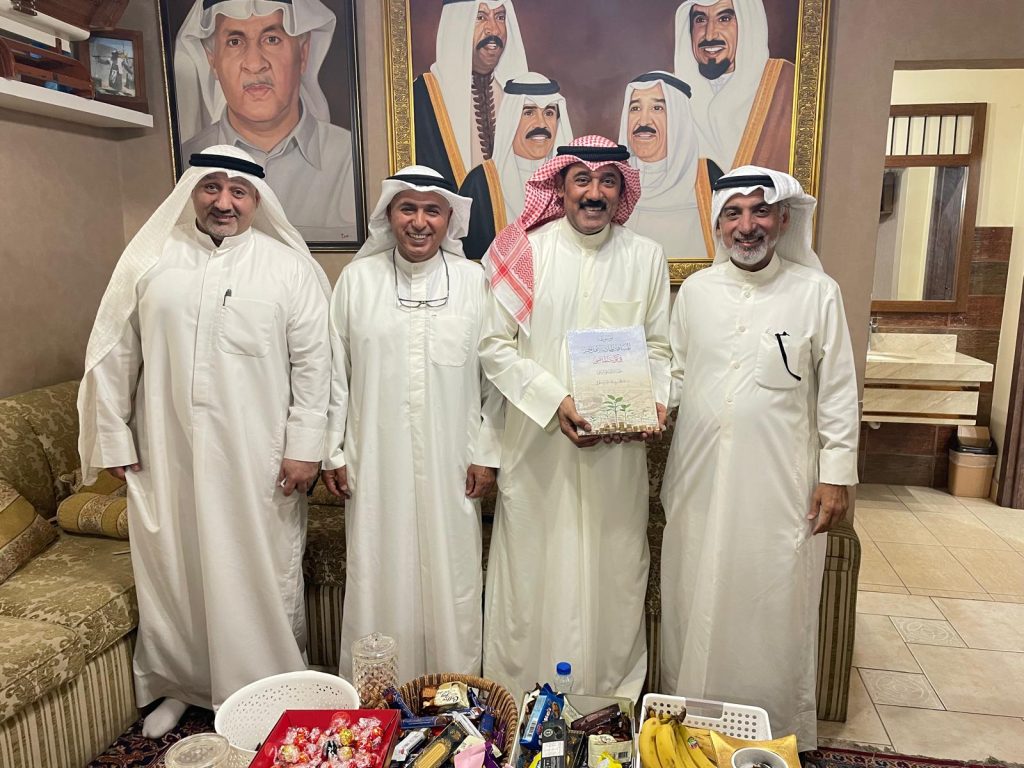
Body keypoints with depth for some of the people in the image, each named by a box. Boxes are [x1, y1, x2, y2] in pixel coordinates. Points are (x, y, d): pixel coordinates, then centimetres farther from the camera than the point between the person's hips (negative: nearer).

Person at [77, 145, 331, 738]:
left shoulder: (289, 266, -2)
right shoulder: (148, 259, 4)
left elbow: (313, 361, -5)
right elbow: (112, 355, 7)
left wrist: (304, 447, -9)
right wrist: (113, 439, 5)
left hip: (257, 461, -2)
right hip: (166, 455, 3)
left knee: (261, 577, 8)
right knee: (172, 573, 16)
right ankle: (178, 685, 38)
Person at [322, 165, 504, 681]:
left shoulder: (473, 281, 1)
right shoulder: (357, 279, 2)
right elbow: (336, 372, 4)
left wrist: (486, 453, -1)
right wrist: (333, 451, 3)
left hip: (449, 464, 0)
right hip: (377, 460, 0)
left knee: (452, 579, 9)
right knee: (379, 578, 9)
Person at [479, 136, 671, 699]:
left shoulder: (646, 258, 6)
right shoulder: (527, 251, -1)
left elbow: (659, 347, 11)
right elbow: (496, 345, -3)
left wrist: (655, 400, -9)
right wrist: (554, 401, -13)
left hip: (619, 449, 2)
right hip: (537, 447, -1)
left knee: (613, 573, 11)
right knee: (534, 573, 8)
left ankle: (614, 694, 30)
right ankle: (520, 696, 27)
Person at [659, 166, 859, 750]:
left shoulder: (817, 293, -3)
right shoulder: (695, 290, 4)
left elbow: (838, 392, -1)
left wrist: (837, 474, -4)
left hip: (780, 486, -2)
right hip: (701, 481, 3)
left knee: (774, 611, 9)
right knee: (697, 606, 14)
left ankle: (780, 733, 31)